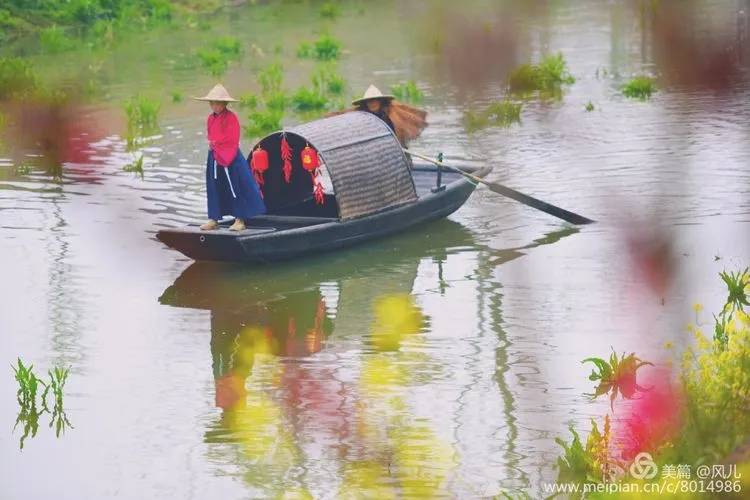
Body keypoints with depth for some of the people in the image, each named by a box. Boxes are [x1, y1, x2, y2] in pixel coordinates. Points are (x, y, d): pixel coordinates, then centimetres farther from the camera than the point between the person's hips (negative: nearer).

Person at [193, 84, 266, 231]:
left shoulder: (231, 118, -11)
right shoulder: (211, 118, 11)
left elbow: (232, 139, -15)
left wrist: (215, 142, -9)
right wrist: (211, 144, -1)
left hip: (230, 157, -7)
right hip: (214, 157, 7)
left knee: (235, 189, -4)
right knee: (215, 189, 10)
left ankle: (240, 220, -1)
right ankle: (214, 219, 16)